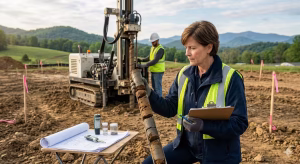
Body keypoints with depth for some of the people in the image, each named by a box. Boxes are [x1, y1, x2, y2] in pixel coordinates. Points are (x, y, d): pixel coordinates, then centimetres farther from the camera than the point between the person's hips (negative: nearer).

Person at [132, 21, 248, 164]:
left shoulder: (230, 78, -18)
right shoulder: (184, 74, -2)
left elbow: (240, 123, -19)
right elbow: (170, 108, -2)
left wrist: (204, 125, -33)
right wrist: (149, 94, -19)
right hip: (186, 144, 5)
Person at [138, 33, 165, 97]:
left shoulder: (160, 49, -18)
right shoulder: (152, 48, 11)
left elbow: (155, 61, -27)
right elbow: (150, 57, 18)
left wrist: (143, 65, -30)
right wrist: (142, 60, 0)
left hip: (158, 72, -9)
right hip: (153, 71, 9)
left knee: (158, 87, -3)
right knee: (154, 86, 17)